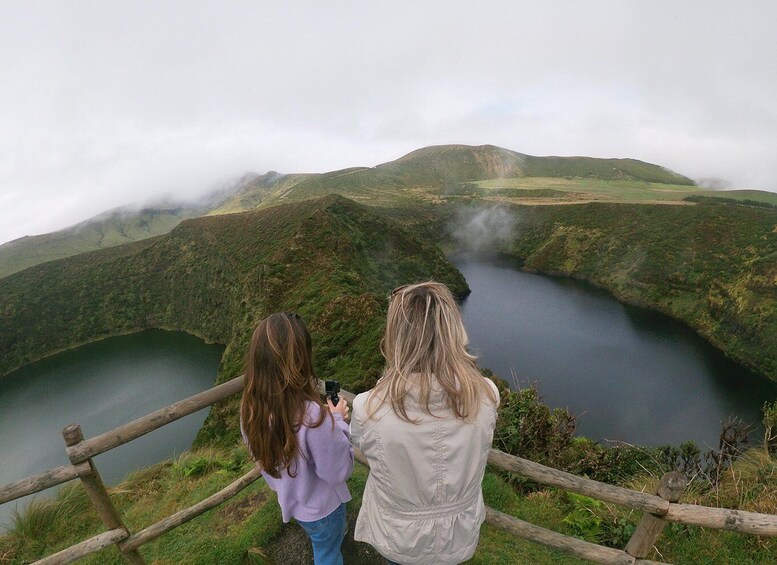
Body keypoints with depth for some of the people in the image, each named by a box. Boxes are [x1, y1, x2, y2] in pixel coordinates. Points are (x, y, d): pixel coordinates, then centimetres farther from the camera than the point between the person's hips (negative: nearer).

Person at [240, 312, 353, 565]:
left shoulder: (250, 406, -20)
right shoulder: (312, 416, -41)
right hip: (320, 507, -5)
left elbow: (261, 454, -2)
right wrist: (338, 420, -16)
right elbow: (338, 471, -27)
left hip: (289, 499, 5)